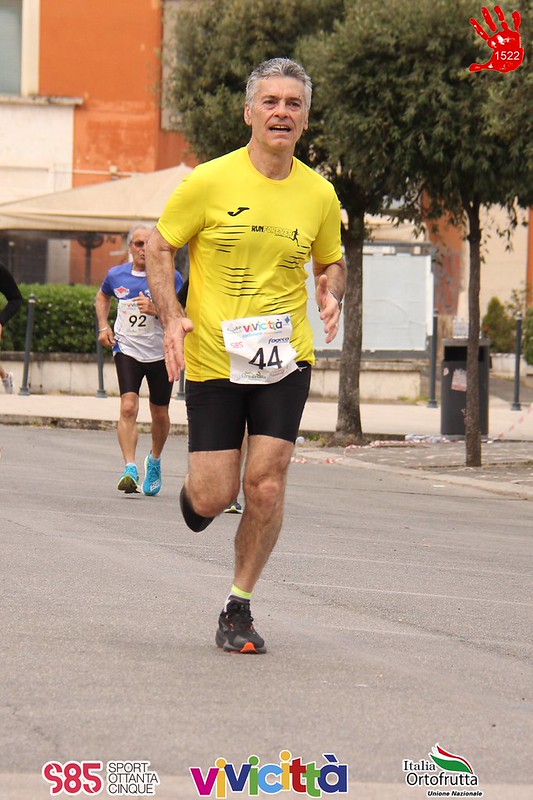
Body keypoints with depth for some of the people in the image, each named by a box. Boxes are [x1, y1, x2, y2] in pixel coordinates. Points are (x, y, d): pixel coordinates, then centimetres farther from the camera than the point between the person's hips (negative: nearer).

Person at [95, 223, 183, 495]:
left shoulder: (170, 277, -10)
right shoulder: (117, 275, 0)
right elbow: (102, 297, 23)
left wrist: (155, 309, -28)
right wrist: (103, 326, 9)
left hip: (161, 353, -1)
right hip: (127, 350, 1)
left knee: (159, 414, 11)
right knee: (128, 406, -19)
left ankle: (154, 460, 39)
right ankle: (130, 469, -24)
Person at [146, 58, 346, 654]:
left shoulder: (320, 195, 3)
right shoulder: (209, 182, -6)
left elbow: (329, 262, 21)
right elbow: (159, 249, 3)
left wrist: (331, 297, -1)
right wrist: (172, 318, -11)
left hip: (285, 358, 2)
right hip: (213, 358, -2)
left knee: (266, 483, -11)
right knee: (214, 497, -4)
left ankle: (239, 607, 6)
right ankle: (193, 490, 36)